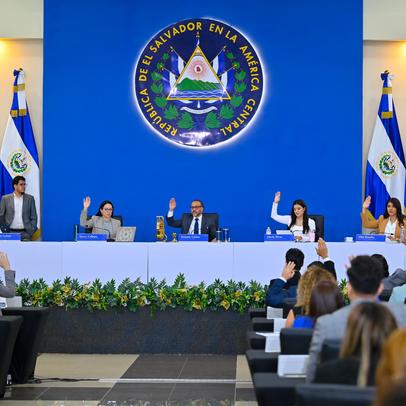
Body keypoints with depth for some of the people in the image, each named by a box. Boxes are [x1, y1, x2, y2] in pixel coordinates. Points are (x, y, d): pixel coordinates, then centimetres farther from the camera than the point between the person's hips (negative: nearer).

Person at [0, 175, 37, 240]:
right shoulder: (5, 198, 4)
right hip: (10, 232, 0)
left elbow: (34, 217, 8)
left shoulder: (30, 198, 6)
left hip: (25, 233, 0)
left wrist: (31, 232, -3)